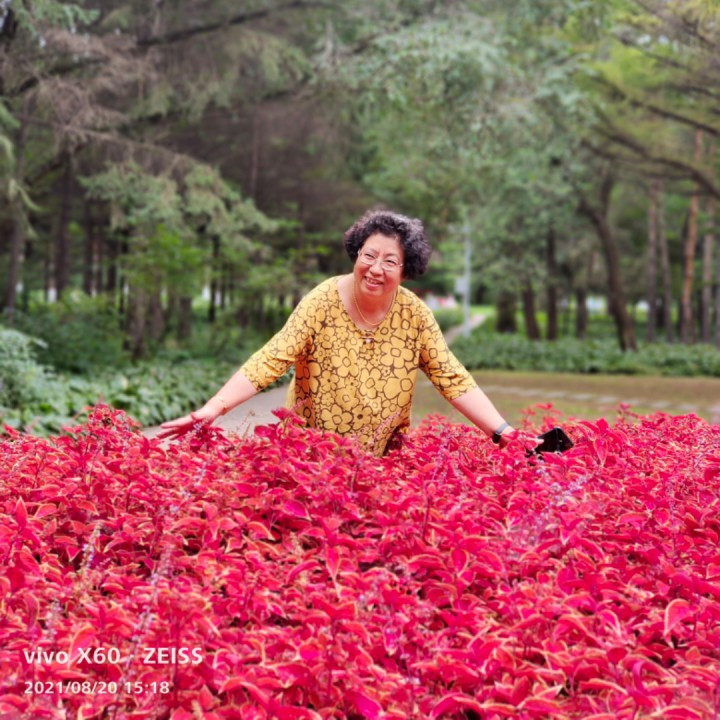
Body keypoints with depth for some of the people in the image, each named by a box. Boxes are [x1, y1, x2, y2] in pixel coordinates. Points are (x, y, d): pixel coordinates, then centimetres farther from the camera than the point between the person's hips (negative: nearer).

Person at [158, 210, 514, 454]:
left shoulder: (414, 314, -10)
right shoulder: (323, 303, -16)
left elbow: (453, 379, -7)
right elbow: (270, 361, -21)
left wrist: (504, 433, -17)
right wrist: (213, 408, -33)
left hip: (383, 457, 2)